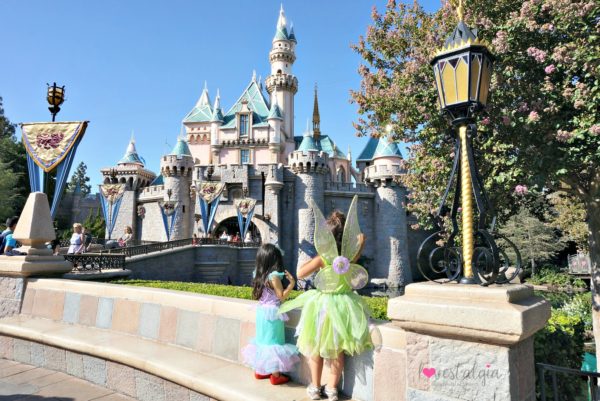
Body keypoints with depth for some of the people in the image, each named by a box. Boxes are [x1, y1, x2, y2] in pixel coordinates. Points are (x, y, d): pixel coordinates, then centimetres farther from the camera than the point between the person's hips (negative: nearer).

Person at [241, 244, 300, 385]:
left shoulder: (259, 275, 4)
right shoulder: (274, 276, -18)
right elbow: (282, 296, -15)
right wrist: (292, 283, -10)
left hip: (261, 311, 8)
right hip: (272, 312, -8)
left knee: (262, 340, 18)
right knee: (273, 342, 1)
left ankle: (259, 371, 28)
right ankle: (276, 376, 9)